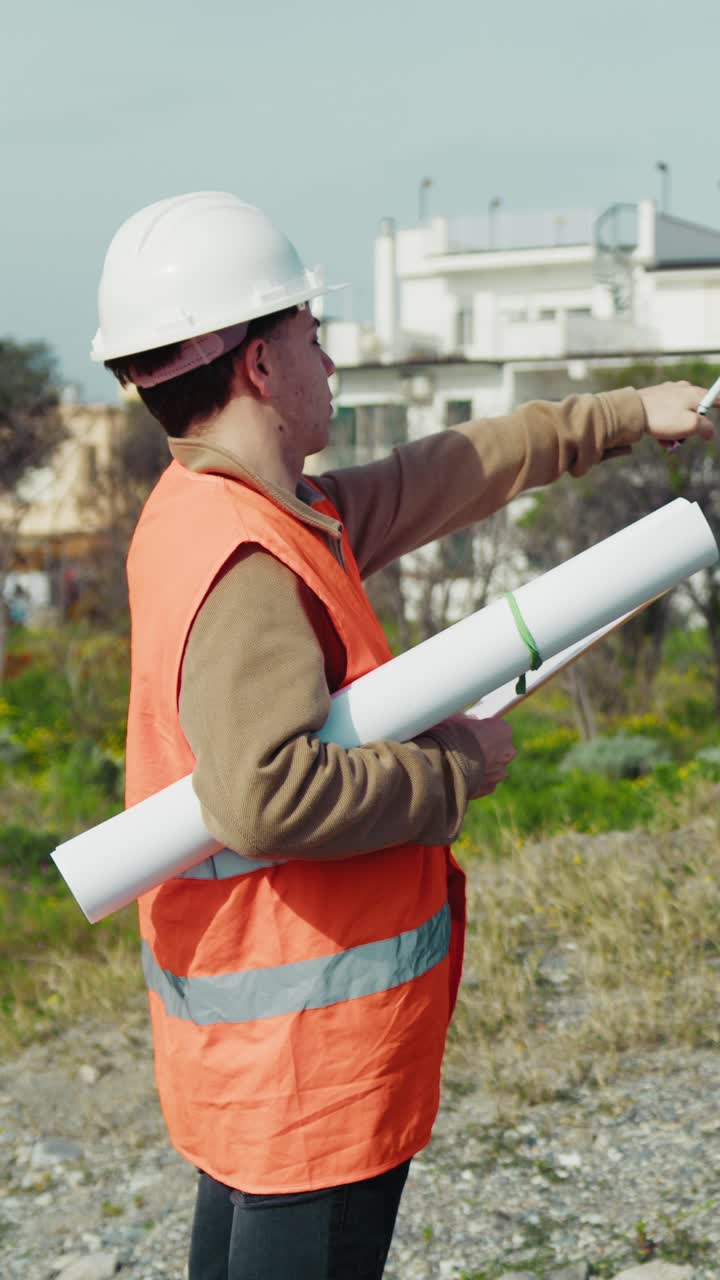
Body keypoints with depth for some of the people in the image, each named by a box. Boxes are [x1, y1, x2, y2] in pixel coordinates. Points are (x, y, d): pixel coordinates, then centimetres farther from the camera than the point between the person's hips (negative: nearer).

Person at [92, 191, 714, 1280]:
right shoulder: (245, 569, -24)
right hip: (309, 1049, -10)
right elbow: (262, 795, -37)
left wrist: (627, 415, 21)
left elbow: (447, 473, 14)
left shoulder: (214, 512, 7)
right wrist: (458, 768, -22)